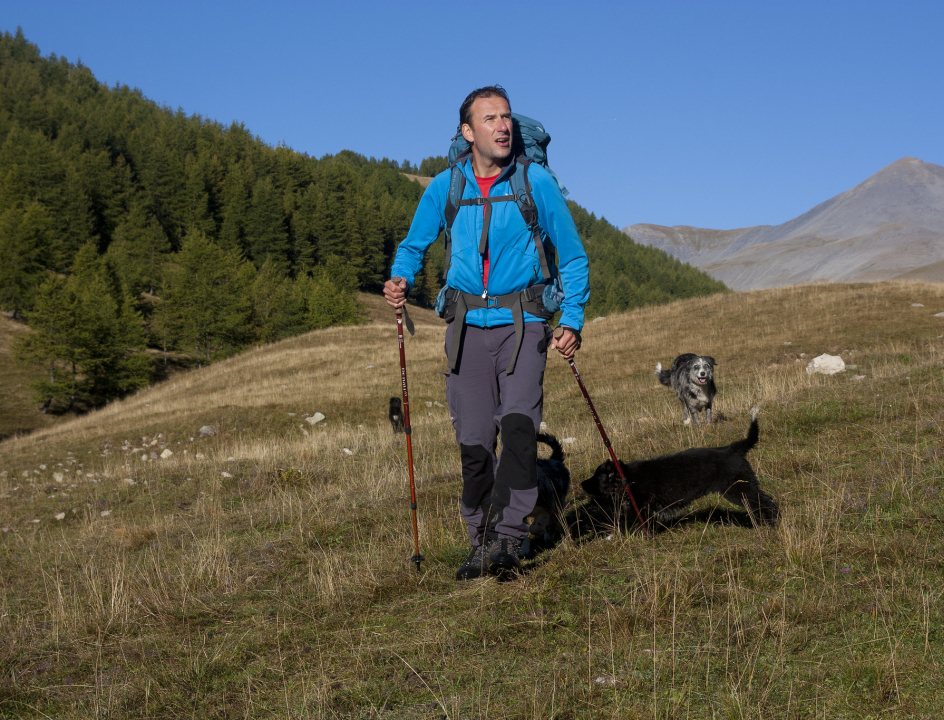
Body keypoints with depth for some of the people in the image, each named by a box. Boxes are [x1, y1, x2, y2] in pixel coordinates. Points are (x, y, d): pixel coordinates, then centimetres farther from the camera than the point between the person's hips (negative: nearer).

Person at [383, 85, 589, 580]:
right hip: (467, 327, 2)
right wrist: (400, 281, -6)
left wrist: (572, 322, -3)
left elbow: (573, 258, 6)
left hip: (522, 323, -2)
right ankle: (482, 544, 14)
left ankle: (509, 537, -18)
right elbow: (413, 246, 17)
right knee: (474, 442, 1)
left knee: (518, 425, -21)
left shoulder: (536, 183, -1)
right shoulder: (445, 187, 3)